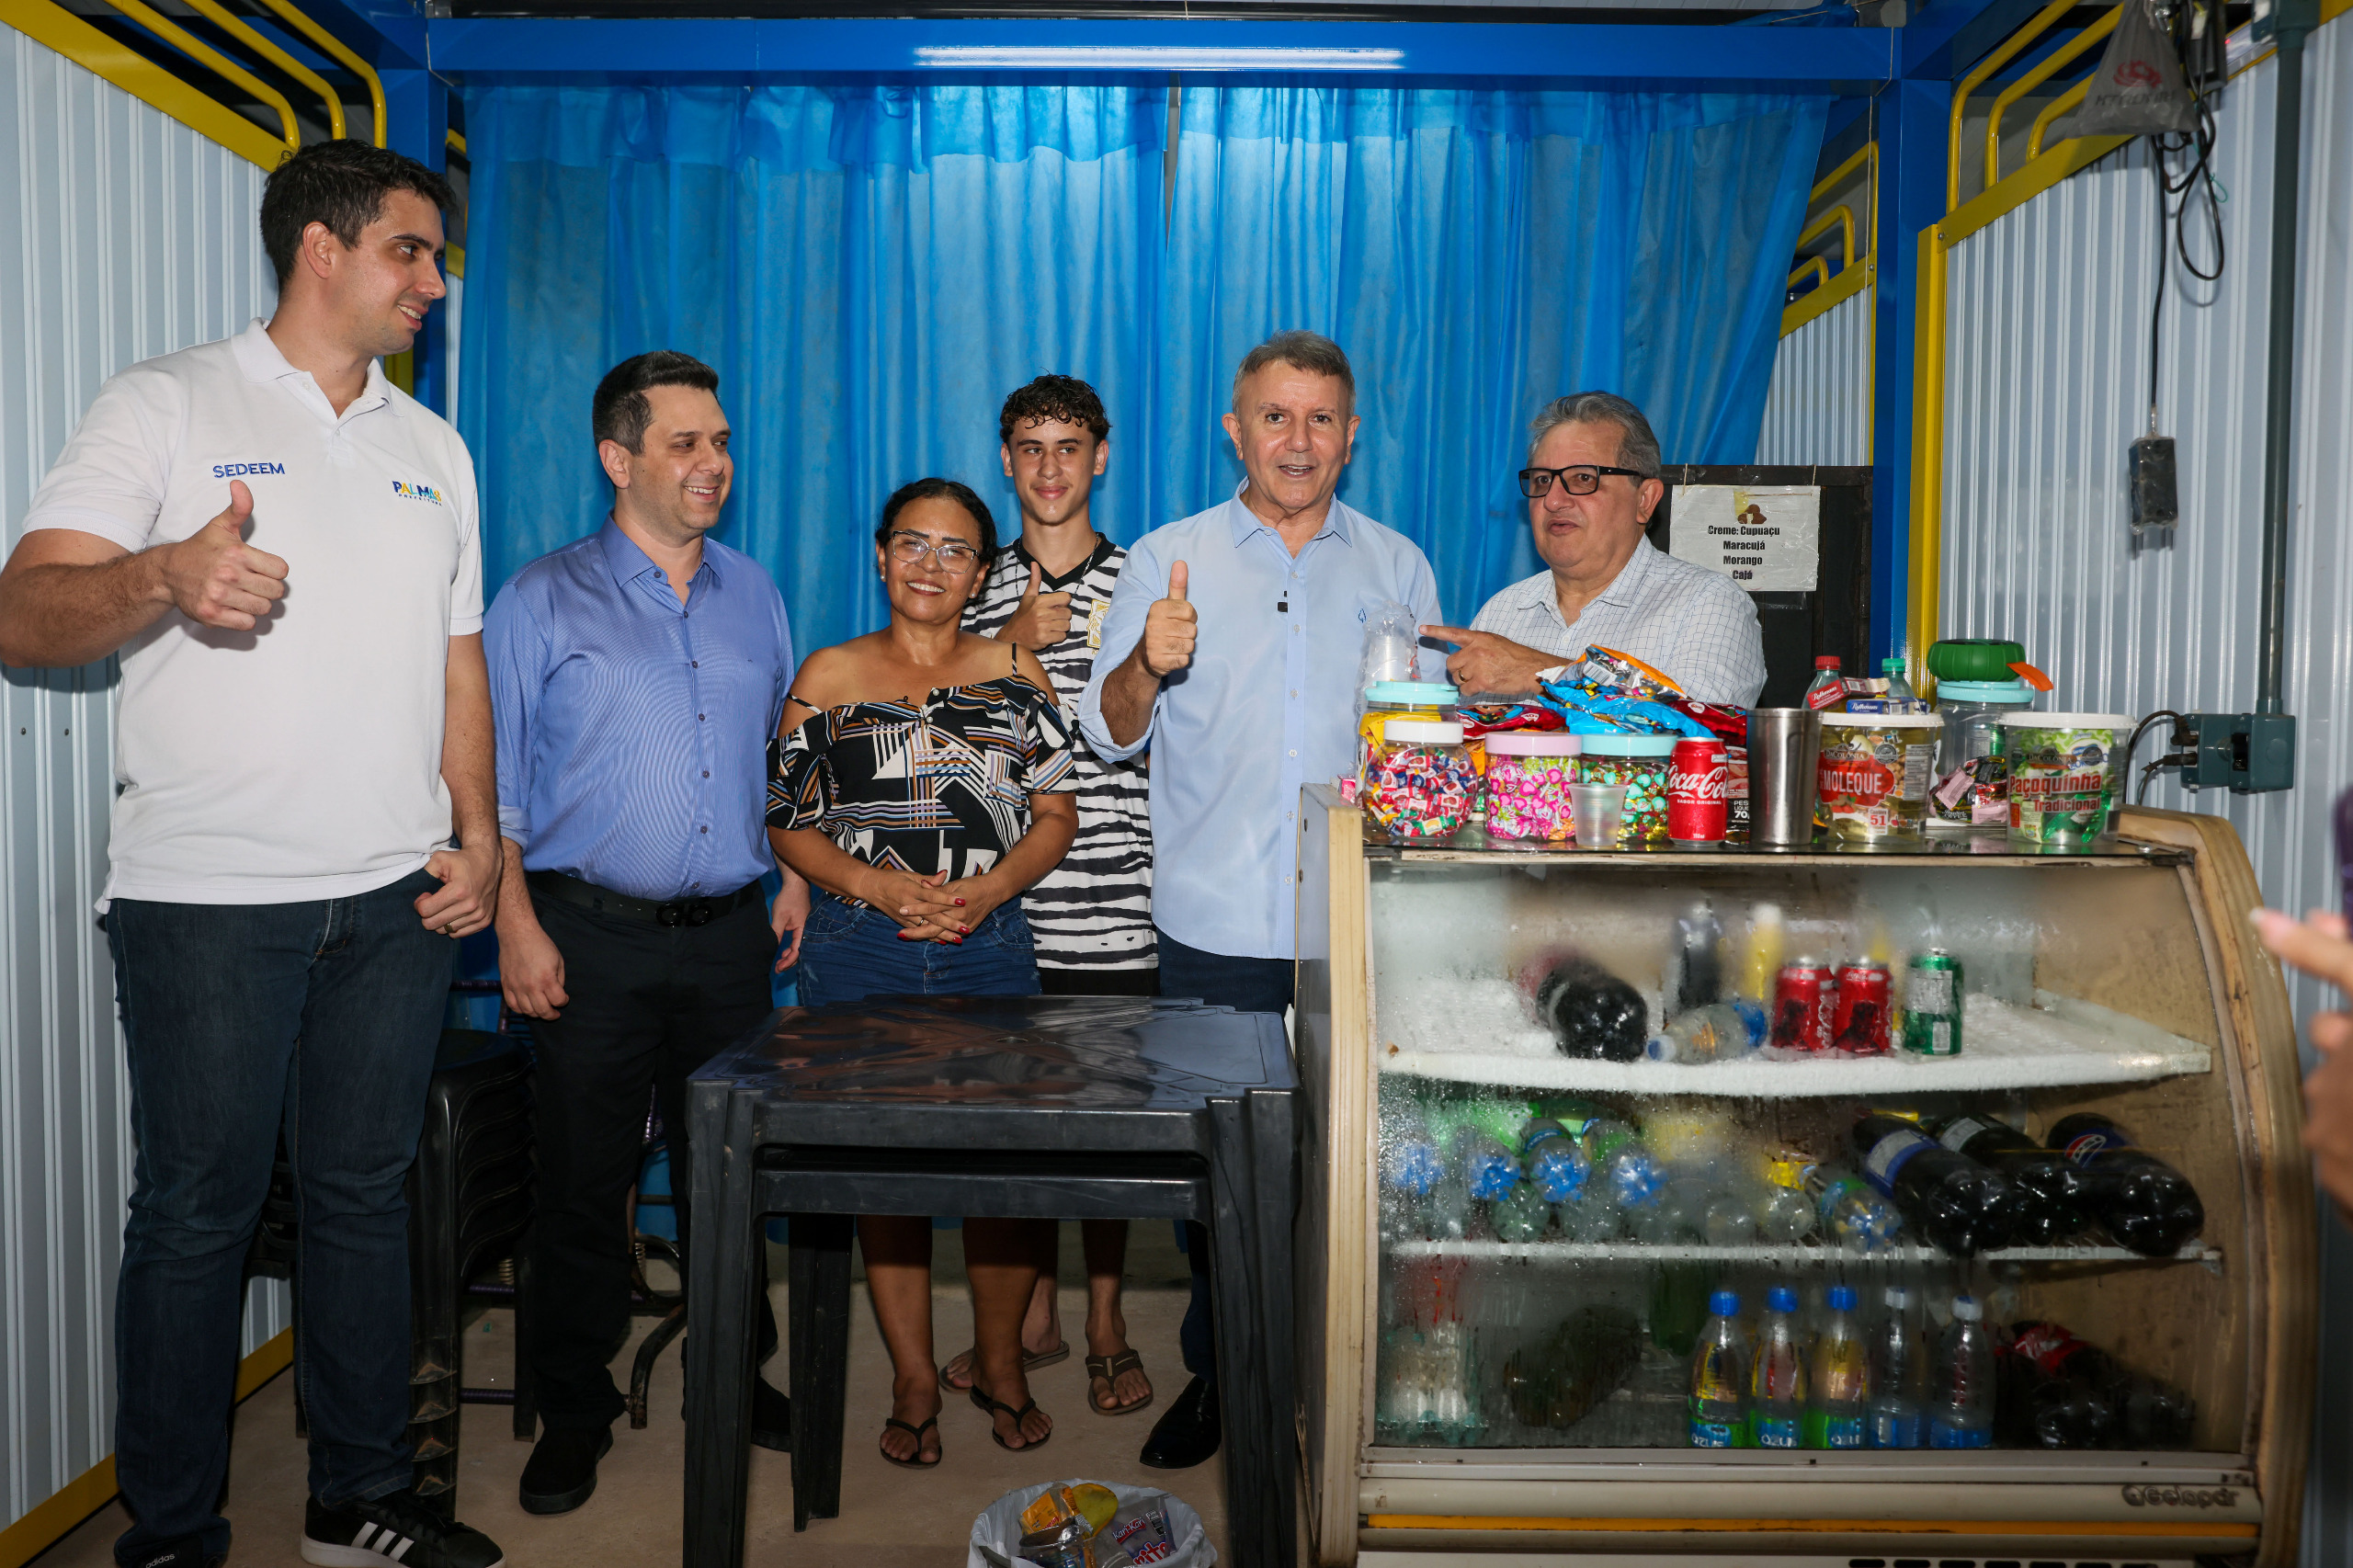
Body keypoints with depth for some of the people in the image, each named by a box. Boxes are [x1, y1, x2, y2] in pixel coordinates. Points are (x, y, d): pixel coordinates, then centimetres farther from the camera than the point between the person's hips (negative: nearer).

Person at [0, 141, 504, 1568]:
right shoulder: (169, 406, 0)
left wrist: (479, 835, 6)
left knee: (367, 1193, 12)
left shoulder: (434, 448, 16)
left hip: (399, 900, 5)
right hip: (208, 898, -4)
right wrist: (169, 575, -29)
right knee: (199, 1212, 4)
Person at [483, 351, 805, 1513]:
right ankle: (574, 1414, 22)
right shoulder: (544, 601, 0)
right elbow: (494, 778, -2)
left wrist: (796, 873, 10)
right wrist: (517, 923, -9)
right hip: (593, 937, -3)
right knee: (583, 1180, 5)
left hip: (729, 935, 3)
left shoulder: (752, 593, 12)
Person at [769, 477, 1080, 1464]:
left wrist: (988, 890, -10)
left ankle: (1000, 1363, 21)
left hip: (990, 945, 0)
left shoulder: (1015, 673, 9)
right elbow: (788, 822, 5)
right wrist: (879, 888, -11)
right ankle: (913, 1381, 19)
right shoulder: (829, 676, 8)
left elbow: (1056, 814, 7)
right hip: (859, 950, 0)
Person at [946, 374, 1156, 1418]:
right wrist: (1015, 644, -10)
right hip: (1002, 901, 2)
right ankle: (1032, 1313, 25)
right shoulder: (978, 590, 10)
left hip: (1112, 904, -2)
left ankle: (1107, 1321, 20)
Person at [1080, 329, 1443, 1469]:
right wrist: (1149, 664, -20)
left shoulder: (1396, 567, 10)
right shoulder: (1167, 561, 6)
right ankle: (1216, 1375, 26)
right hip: (1214, 932, 0)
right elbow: (1109, 732, 1)